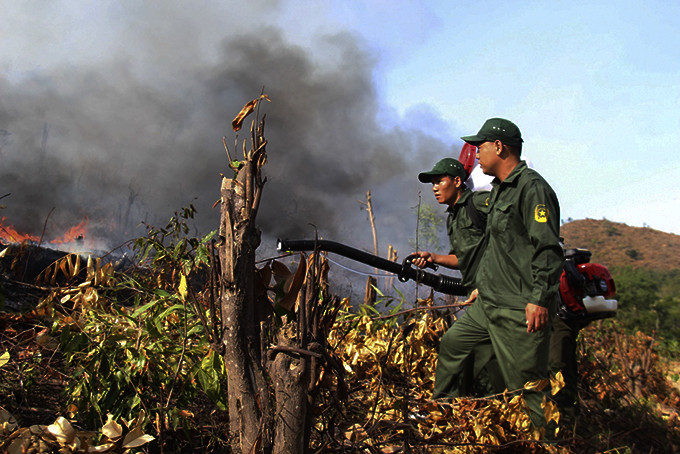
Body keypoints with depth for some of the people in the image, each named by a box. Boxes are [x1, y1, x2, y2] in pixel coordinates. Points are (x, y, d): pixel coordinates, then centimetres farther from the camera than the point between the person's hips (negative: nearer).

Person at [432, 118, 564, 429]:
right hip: (488, 304, 10)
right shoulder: (499, 189, 17)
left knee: (527, 384, -5)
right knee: (452, 342, 19)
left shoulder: (532, 187, -15)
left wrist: (540, 299, -26)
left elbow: (548, 250, -21)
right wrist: (482, 286, 25)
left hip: (520, 310, -10)